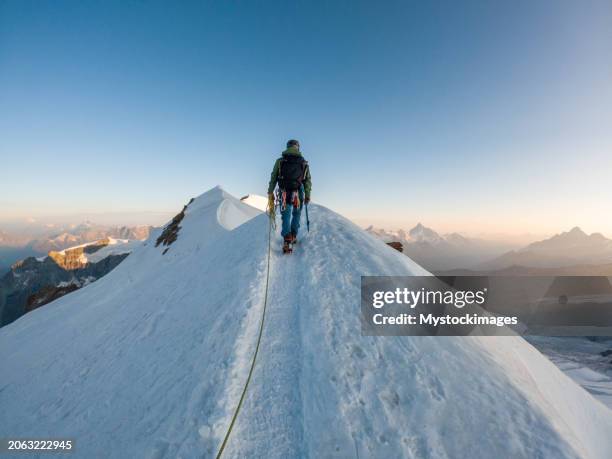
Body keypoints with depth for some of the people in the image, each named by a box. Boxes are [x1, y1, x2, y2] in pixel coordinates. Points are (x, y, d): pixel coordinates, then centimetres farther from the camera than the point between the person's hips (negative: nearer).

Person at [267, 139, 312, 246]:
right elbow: (307, 180, 5)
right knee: (296, 214, 18)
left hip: (284, 193, 0)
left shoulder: (280, 161, 4)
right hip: (298, 193, 0)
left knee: (286, 216, 7)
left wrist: (270, 193, 8)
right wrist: (308, 195, 9)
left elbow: (273, 178, 3)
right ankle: (293, 236, 14)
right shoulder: (304, 163, 5)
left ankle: (287, 238, -8)